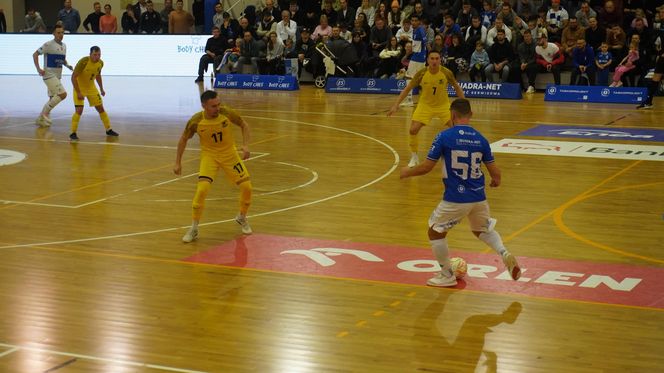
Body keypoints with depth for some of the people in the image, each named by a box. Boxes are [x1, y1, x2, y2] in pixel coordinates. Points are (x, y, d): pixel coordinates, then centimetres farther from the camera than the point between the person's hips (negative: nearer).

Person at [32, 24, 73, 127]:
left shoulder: (64, 46, 11)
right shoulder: (49, 44, -12)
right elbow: (35, 54, -10)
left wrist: (68, 65, 3)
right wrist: (38, 69, -17)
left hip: (58, 76, 8)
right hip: (49, 75, -8)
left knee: (52, 99, 13)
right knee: (62, 94, -19)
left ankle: (41, 118, 24)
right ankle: (45, 113, -10)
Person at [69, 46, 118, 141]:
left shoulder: (100, 63, -8)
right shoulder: (83, 62, -27)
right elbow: (73, 77, -24)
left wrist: (101, 89, 10)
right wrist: (78, 92, -26)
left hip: (91, 88, 6)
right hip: (80, 88, -6)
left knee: (100, 108, 8)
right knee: (79, 110, -17)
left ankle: (108, 130, 22)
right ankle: (73, 133, -6)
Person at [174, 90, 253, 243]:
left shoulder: (226, 113, -20)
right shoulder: (196, 121, -20)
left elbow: (244, 125, -2)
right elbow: (184, 139, -1)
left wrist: (245, 145, -16)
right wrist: (177, 163, 0)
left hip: (229, 154, 2)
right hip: (209, 156, -2)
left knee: (247, 187, -4)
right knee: (202, 189, -22)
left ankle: (242, 218, 26)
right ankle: (194, 229, -5)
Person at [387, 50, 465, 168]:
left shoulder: (446, 73, -20)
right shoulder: (421, 73, -20)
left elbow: (457, 87, -3)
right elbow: (408, 88, -9)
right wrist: (396, 105, -13)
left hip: (443, 105, 0)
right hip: (425, 105, 0)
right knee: (413, 130, -12)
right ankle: (414, 157, 9)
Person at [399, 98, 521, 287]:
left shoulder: (444, 136, -10)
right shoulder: (481, 139, 3)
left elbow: (426, 167, -8)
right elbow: (495, 172, 5)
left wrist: (407, 172, 11)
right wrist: (496, 181, 29)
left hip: (455, 199, -5)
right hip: (479, 198, 5)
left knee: (435, 232, 17)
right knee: (483, 230, 30)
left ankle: (447, 275, 22)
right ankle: (505, 254, 6)